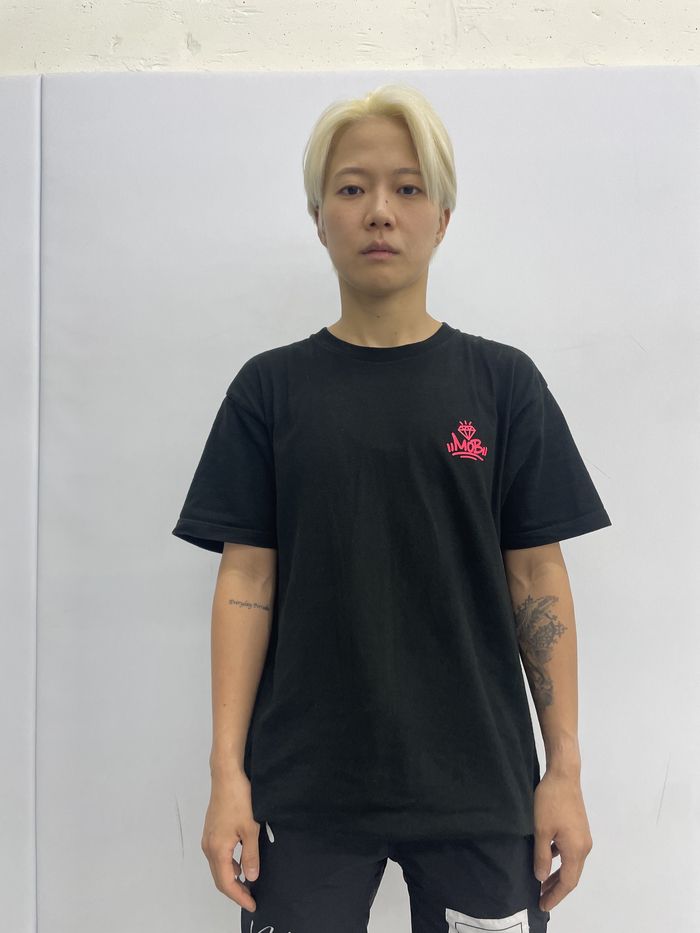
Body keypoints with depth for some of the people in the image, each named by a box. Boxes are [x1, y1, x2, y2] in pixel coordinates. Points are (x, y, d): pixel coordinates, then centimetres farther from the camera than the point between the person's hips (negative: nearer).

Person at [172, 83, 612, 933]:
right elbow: (246, 582, 0)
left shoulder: (502, 382, 1)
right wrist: (228, 771, -4)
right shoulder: (270, 388, 1)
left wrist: (564, 770, -1)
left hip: (478, 786, 1)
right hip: (304, 789, 0)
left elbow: (538, 579, 1)